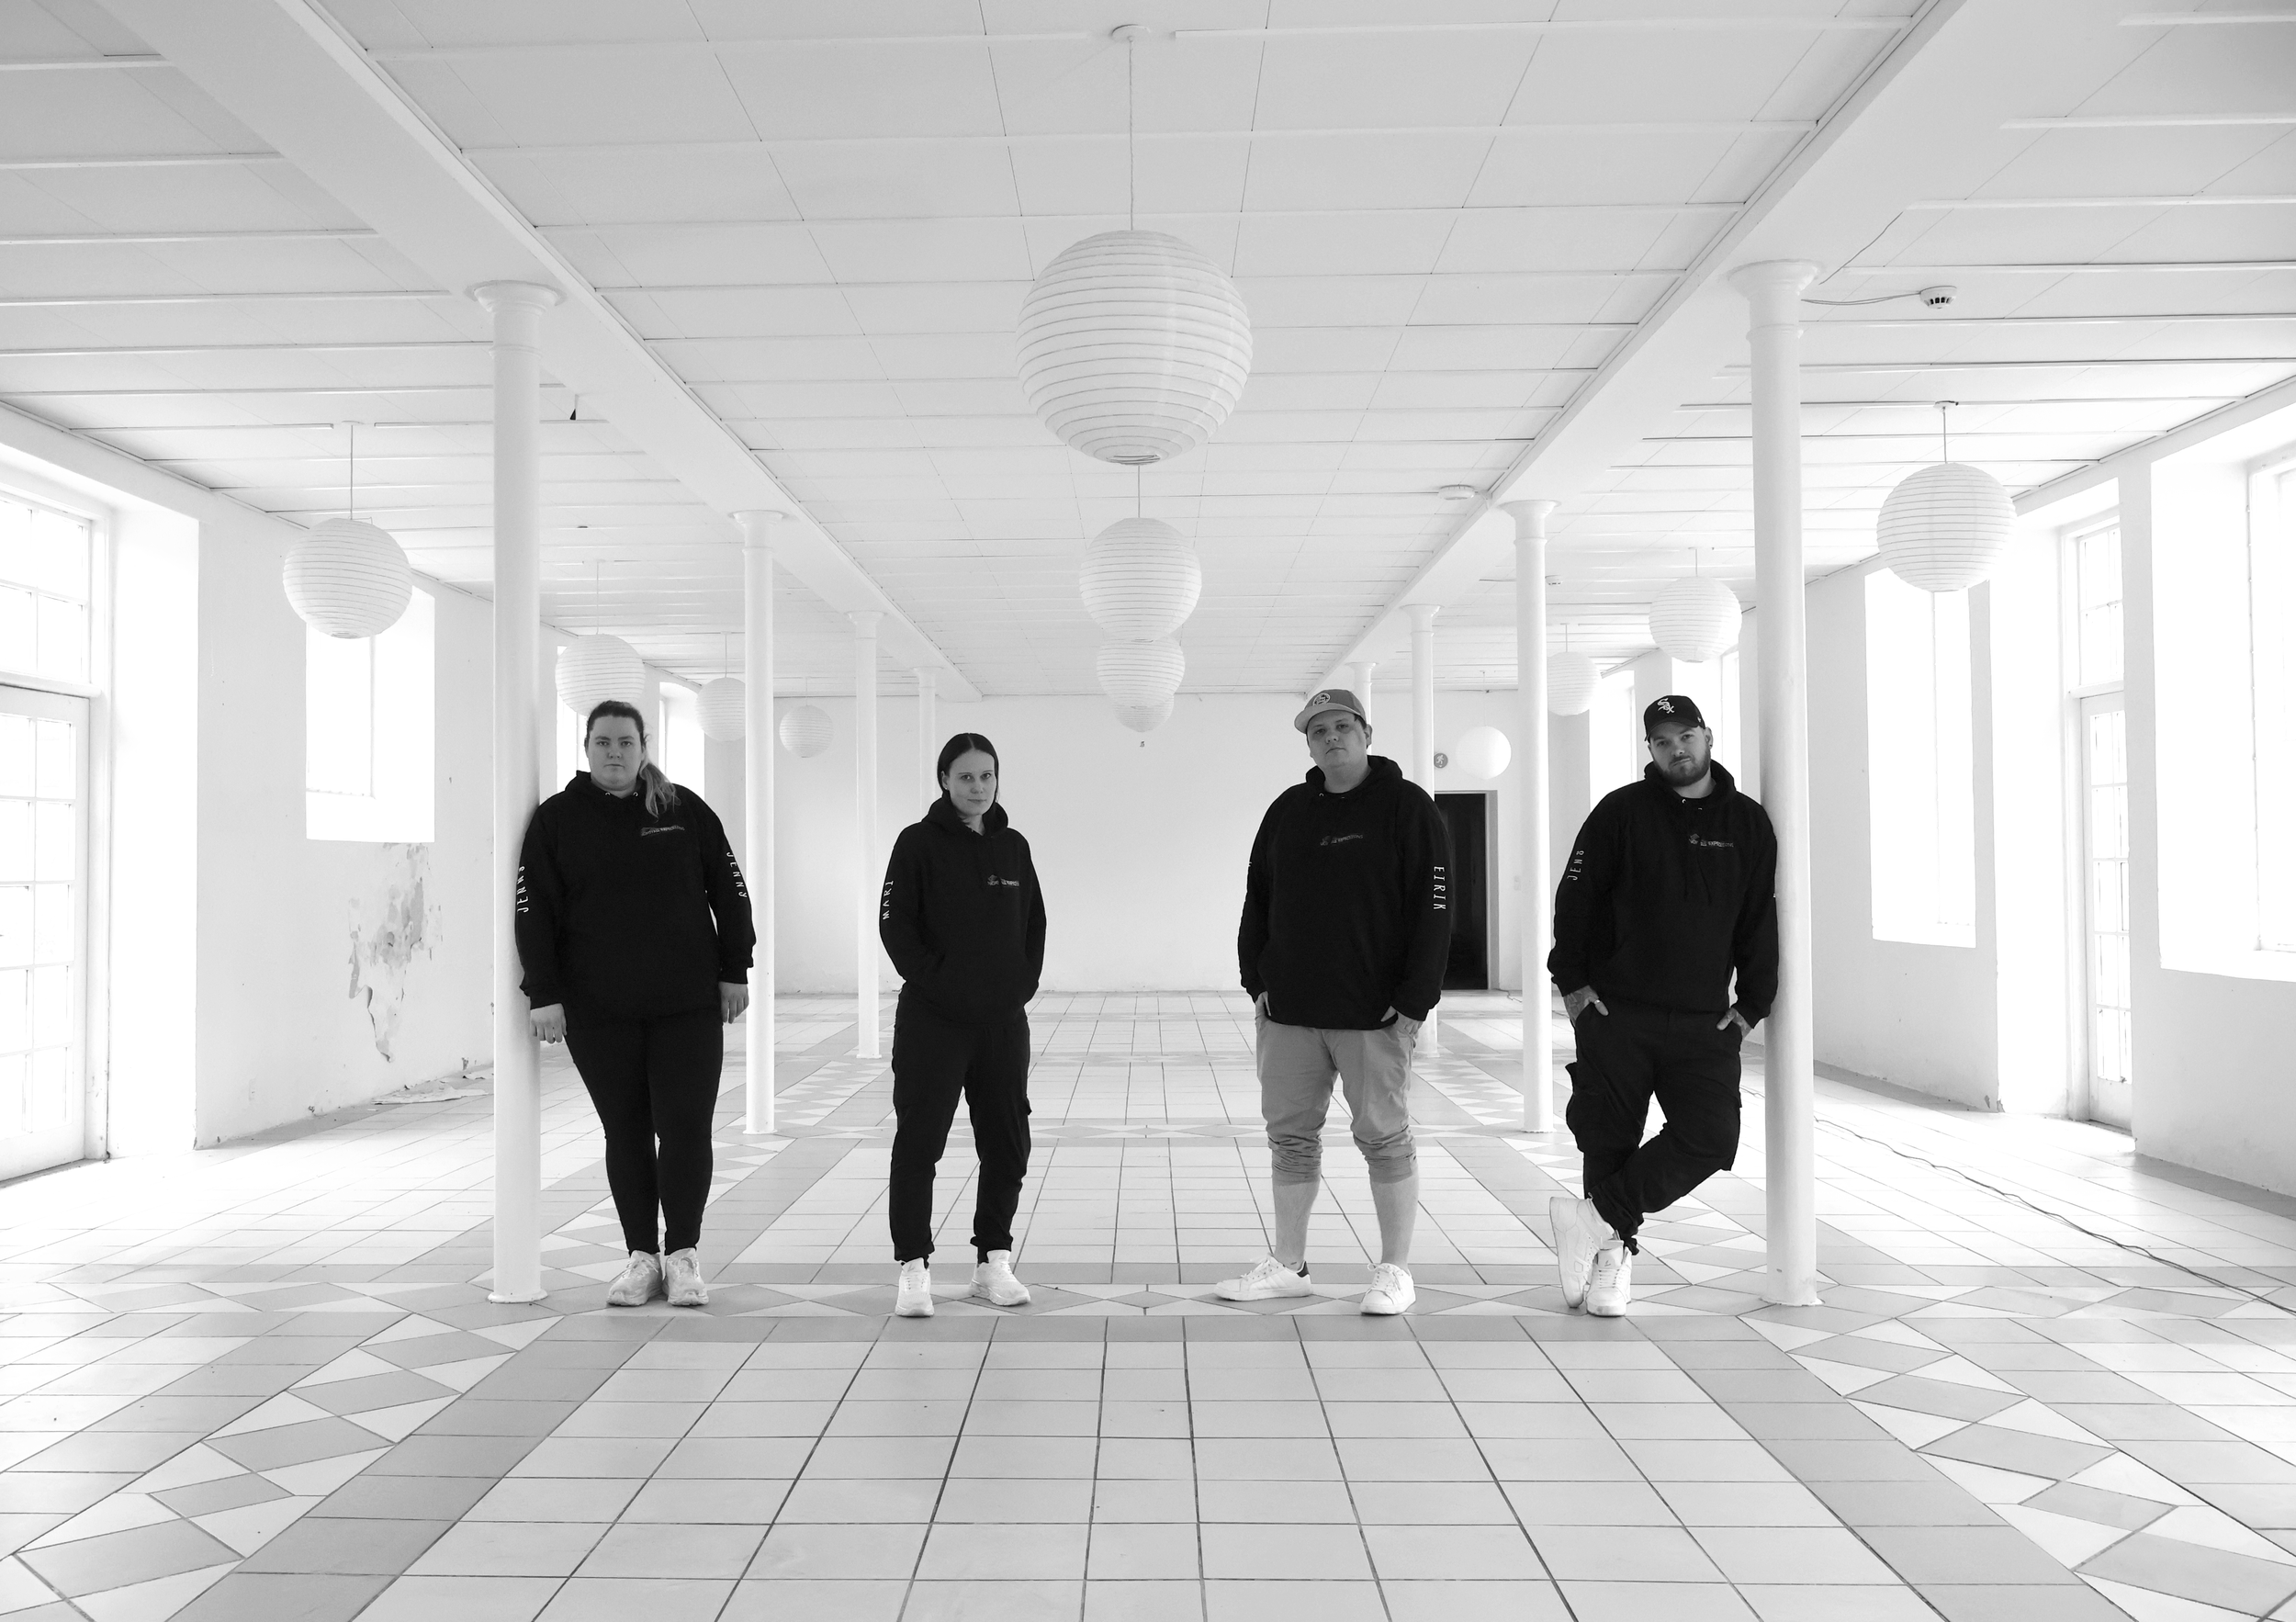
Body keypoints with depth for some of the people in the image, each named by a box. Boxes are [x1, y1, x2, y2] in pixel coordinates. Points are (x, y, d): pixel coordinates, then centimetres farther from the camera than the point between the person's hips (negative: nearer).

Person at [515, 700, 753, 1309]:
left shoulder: (684, 809, 5)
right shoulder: (557, 818, 4)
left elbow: (728, 889, 9)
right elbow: (535, 910, 2)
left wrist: (734, 971, 6)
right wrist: (544, 994, -4)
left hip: (688, 1003, 0)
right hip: (597, 1008, 1)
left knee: (686, 1125, -3)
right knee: (624, 1132, 7)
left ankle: (683, 1253, 11)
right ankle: (643, 1255, 18)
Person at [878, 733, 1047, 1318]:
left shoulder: (1013, 846, 10)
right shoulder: (918, 843, -4)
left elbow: (1034, 924, 15)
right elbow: (894, 923, -7)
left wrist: (1023, 984, 3)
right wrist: (938, 980, -14)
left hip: (1004, 1022, 5)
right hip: (931, 1021, -4)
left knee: (1007, 1143, 9)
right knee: (918, 1142, -4)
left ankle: (993, 1260, 22)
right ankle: (914, 1268, 5)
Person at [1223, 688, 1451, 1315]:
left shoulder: (1406, 806, -3)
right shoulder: (1288, 811, 11)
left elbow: (1433, 908, -8)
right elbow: (1258, 900, 16)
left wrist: (1414, 1000, -14)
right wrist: (1257, 981, 6)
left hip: (1374, 1011, -5)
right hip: (1289, 1012, 5)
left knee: (1384, 1136, 4)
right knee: (1291, 1136, 10)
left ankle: (1394, 1270, 16)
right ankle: (1288, 1266, 21)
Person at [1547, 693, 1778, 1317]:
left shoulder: (1748, 822, 7)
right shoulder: (1620, 811, 1)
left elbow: (1760, 920, 10)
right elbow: (1575, 898, 3)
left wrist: (1752, 1004, 3)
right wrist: (1571, 981, -3)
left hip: (1704, 1021, 2)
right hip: (1614, 1013, -1)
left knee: (1711, 1138, -13)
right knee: (1609, 1140, 4)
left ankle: (1598, 1219, -4)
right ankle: (1613, 1254, 20)